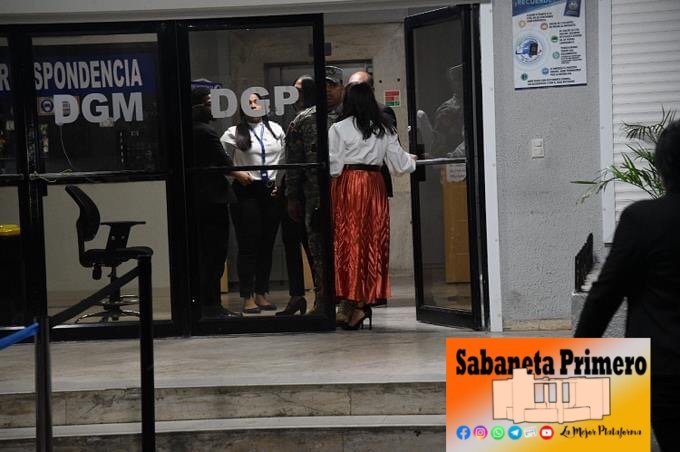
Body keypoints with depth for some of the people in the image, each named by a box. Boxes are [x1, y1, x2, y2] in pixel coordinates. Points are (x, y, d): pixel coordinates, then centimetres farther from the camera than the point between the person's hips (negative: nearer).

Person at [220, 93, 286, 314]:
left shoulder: (276, 129, 10)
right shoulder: (234, 133, -1)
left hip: (272, 191, 4)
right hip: (247, 192, -4)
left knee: (267, 244, 8)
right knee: (248, 245, -3)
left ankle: (262, 294, 17)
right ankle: (248, 297, 0)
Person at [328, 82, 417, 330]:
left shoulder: (339, 129, -5)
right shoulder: (385, 129, 7)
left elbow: (333, 166, -8)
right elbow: (398, 162, 12)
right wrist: (412, 161, 32)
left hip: (348, 185, -4)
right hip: (375, 185, 4)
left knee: (350, 242, -2)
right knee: (373, 243, 8)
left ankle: (357, 303, -8)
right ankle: (368, 298, 9)